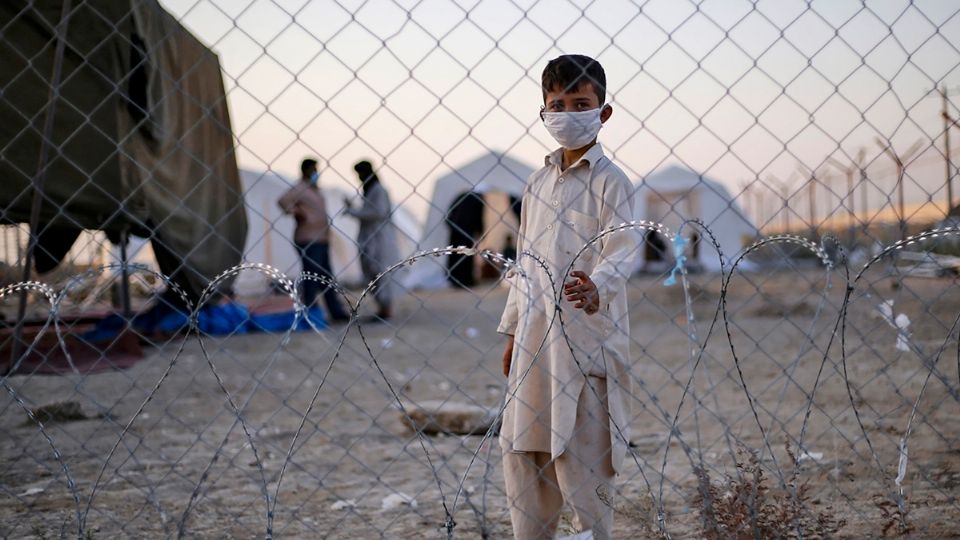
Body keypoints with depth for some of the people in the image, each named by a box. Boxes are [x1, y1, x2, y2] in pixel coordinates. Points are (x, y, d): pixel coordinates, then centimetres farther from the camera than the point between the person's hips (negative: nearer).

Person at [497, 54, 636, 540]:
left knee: (581, 460, -3)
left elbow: (620, 253, -16)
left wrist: (596, 287, -37)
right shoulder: (537, 184, 15)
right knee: (521, 458, 10)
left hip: (586, 335, -6)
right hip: (535, 335, 7)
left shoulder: (609, 182, -5)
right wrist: (512, 330, 18)